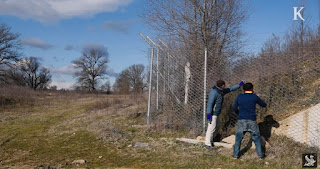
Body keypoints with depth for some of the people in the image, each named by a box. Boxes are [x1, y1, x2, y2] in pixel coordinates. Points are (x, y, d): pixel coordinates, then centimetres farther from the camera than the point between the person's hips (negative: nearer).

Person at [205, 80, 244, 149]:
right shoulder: (214, 92, -20)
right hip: (212, 113, -10)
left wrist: (239, 85, 22)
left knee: (217, 125, 19)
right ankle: (208, 144, -1)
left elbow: (230, 89, 21)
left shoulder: (220, 91, 9)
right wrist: (209, 114, -28)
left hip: (215, 113, 10)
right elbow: (210, 103, -24)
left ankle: (210, 140, 27)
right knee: (211, 128, -7)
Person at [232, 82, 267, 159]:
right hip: (252, 121, -1)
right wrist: (258, 99, 26)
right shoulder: (254, 97, -3)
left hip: (241, 121, 1)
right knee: (256, 138, 13)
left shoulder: (239, 97, 1)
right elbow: (264, 105, 9)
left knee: (238, 138, 11)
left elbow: (234, 108, 10)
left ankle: (236, 154, 10)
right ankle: (260, 154, 16)